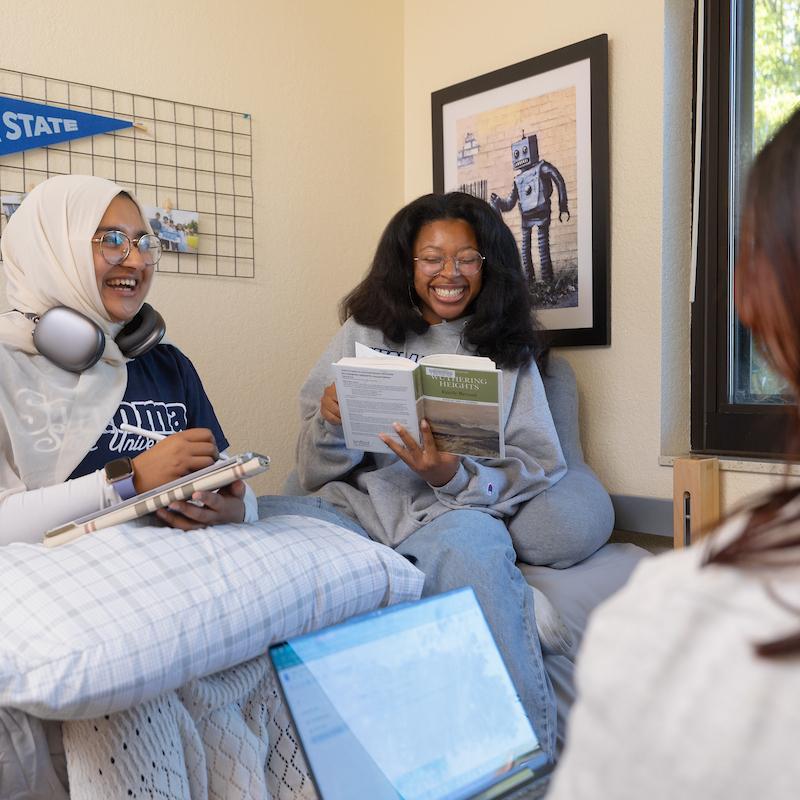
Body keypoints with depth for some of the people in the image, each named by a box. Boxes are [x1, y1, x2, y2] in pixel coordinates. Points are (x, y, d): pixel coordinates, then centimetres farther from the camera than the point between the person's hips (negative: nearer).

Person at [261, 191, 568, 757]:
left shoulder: (509, 351, 14)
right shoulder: (365, 333, 15)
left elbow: (537, 468, 6)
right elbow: (317, 474, 12)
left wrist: (455, 478, -14)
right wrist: (331, 424, -12)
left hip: (453, 511, -1)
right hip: (357, 501, 2)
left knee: (472, 545, -39)